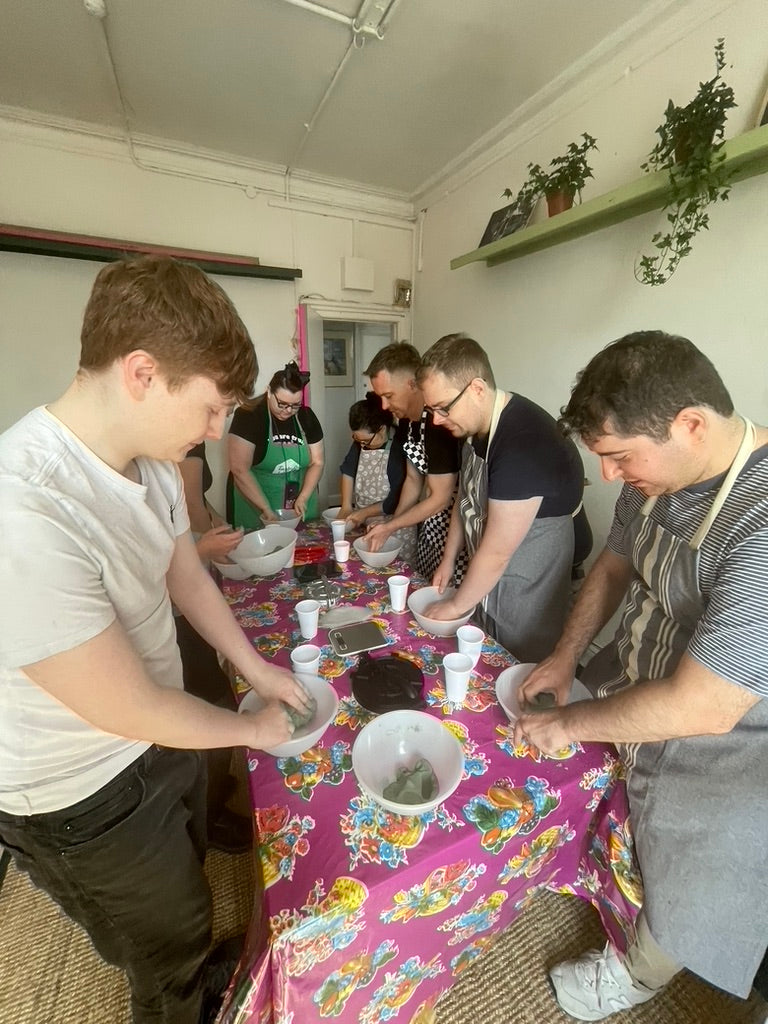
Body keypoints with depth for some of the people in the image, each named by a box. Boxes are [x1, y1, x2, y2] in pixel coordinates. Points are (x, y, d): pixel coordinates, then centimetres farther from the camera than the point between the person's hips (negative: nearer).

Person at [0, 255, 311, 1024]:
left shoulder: (150, 461, -10)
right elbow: (135, 712, -29)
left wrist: (259, 671, 5)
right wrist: (252, 727, -10)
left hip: (163, 739, 7)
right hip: (87, 800, -7)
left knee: (186, 890, 35)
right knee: (171, 955, 24)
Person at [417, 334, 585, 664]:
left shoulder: (524, 443, -31)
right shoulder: (476, 424, -3)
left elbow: (496, 554, -26)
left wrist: (456, 605, -12)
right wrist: (448, 559, 9)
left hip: (525, 593, -7)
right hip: (486, 579, 8)